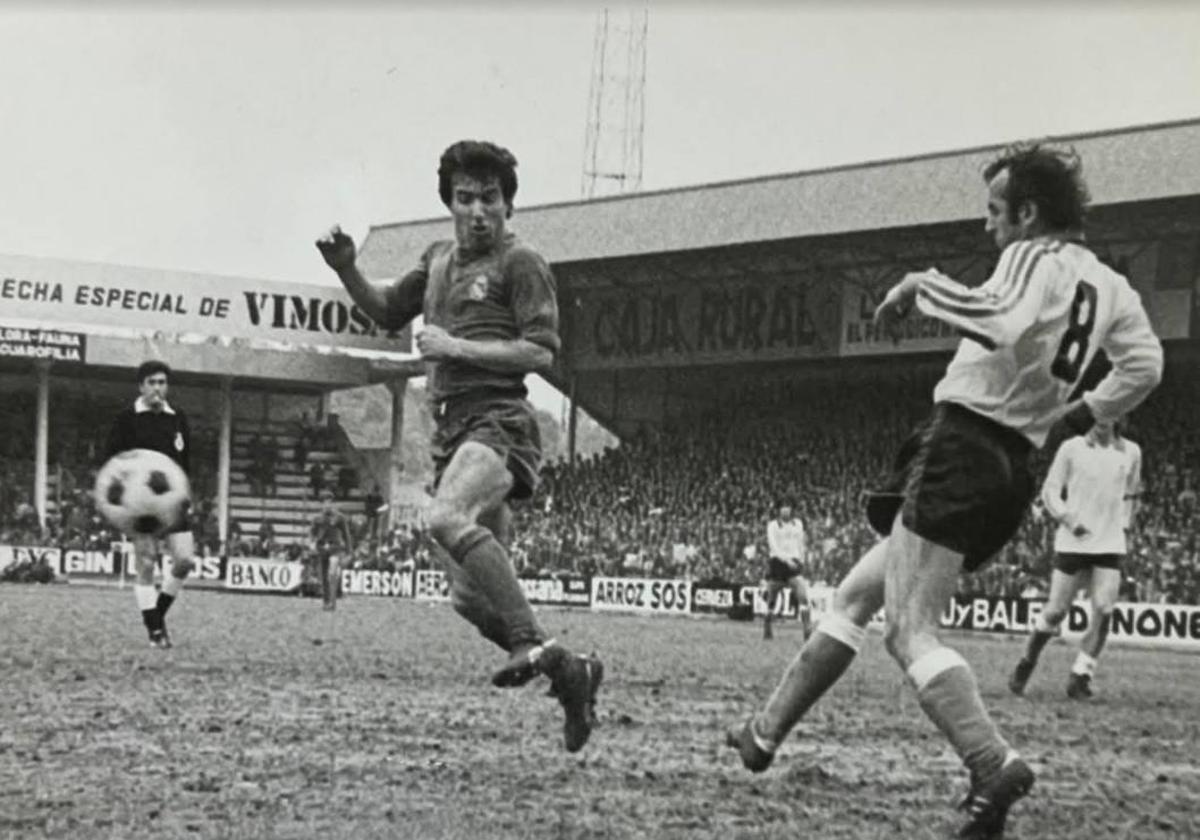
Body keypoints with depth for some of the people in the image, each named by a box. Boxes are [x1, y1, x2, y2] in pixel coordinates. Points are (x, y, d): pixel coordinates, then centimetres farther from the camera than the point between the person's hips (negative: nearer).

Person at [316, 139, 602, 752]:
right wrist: (346, 269, 14)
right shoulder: (438, 260, 21)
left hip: (498, 421, -8)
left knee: (447, 518, -37)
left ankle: (532, 645, -34)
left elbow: (541, 352, -9)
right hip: (450, 430, 8)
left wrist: (456, 347, -12)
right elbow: (387, 312, 31)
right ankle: (569, 672, 19)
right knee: (469, 599, 5)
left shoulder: (520, 263, -1)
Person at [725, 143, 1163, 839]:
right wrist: (1079, 413, 30)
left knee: (912, 632, -12)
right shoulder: (1111, 287, 16)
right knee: (853, 598, 17)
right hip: (1012, 469, 10)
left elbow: (1001, 323, -30)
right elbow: (1144, 366, 19)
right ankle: (767, 732, 23)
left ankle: (994, 764, -26)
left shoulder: (1036, 258, -9)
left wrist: (922, 285, -18)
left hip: (960, 450, -10)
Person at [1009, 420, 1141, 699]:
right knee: (1056, 611, -1)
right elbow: (1050, 490, 2)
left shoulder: (1131, 452, 8)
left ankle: (1080, 676, 0)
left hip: (1110, 545, 3)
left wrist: (1123, 525, 11)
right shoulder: (1072, 448, -1)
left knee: (1104, 611, -10)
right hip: (1073, 543, -2)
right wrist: (1069, 519, -11)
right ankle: (1027, 662, 22)